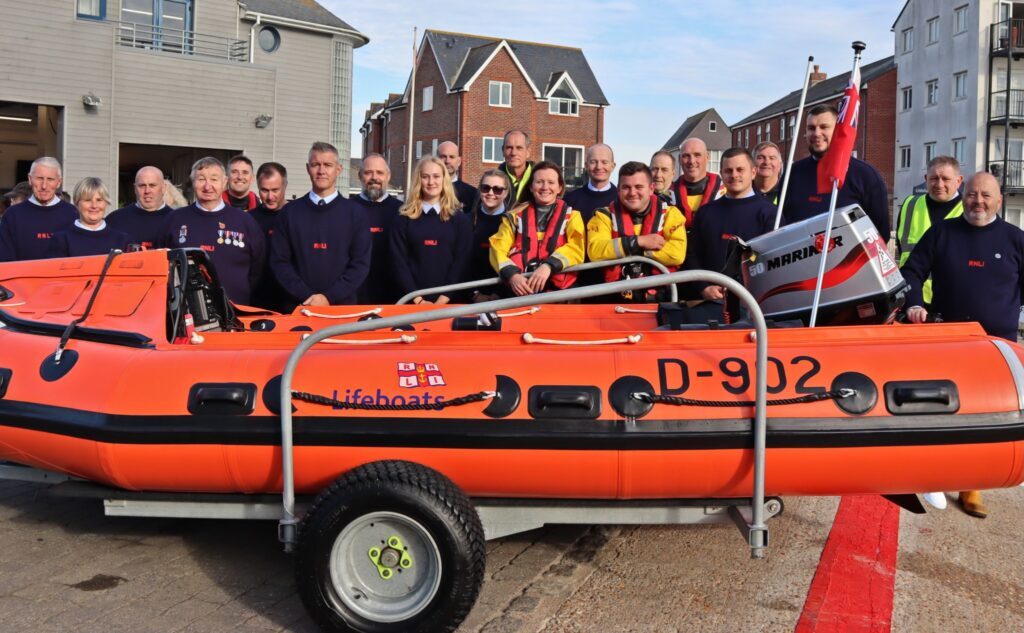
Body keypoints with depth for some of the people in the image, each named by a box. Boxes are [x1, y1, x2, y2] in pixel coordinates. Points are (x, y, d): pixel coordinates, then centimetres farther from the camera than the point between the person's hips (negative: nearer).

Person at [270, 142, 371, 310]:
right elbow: (279, 261, 1)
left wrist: (329, 297, -13)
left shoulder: (355, 212, 3)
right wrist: (306, 296, -11)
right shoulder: (290, 211, 5)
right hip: (298, 305, 1)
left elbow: (361, 264, -3)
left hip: (341, 305, -1)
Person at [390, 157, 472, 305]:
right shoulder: (404, 219, 4)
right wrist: (418, 300, -12)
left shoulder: (461, 219, 4)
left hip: (448, 302, 0)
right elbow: (398, 262, -2)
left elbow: (461, 261, -2)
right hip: (411, 301, 0)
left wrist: (442, 300, -11)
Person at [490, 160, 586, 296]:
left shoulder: (571, 215, 14)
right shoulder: (516, 215, 16)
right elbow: (498, 249, 6)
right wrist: (512, 275, -14)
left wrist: (548, 266, -19)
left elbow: (576, 248, -2)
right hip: (519, 289, 1)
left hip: (557, 289, -1)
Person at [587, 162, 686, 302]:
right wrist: (638, 241, -12)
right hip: (616, 298, 0)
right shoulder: (605, 215, 7)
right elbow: (595, 251, -9)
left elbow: (677, 253, -10)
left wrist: (626, 249, -7)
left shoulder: (669, 213, 6)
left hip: (659, 298, 0)